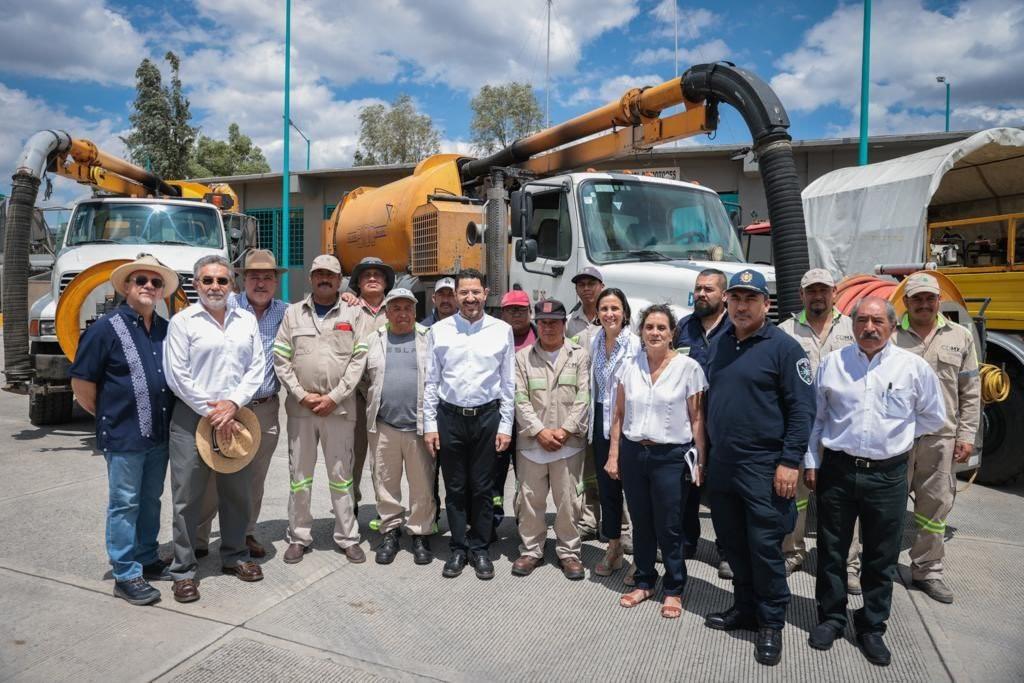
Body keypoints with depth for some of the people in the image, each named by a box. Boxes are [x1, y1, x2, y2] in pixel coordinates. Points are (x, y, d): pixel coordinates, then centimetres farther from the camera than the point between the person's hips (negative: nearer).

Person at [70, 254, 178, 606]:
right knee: (124, 504, 4)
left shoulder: (165, 329, 8)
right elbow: (81, 382, -7)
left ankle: (147, 560, 31)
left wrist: (166, 417, 12)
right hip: (123, 436, -6)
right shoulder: (106, 328, -9)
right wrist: (109, 415, 0)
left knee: (151, 501, 17)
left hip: (159, 434, 6)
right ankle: (126, 575, 15)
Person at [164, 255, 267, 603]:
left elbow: (257, 368, 4)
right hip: (191, 417, -3)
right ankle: (184, 569, 16)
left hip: (235, 416, 4)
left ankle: (234, 555, 31)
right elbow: (177, 375, -8)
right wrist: (211, 411, -11)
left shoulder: (247, 320, 9)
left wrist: (233, 403, -9)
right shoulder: (183, 321, -2)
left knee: (237, 492, 13)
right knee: (188, 497, 2)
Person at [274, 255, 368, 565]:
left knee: (341, 474, 6)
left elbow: (358, 360, -2)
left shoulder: (351, 316, 5)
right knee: (299, 475, 9)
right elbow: (281, 359, 3)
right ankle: (298, 537, 21)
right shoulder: (293, 313, 8)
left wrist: (334, 397, -9)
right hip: (300, 407, 1)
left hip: (339, 407, -1)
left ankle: (348, 537, 17)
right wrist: (303, 396, -7)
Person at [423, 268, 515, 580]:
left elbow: (508, 383, 2)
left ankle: (480, 549, 24)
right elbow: (431, 381, 4)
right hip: (449, 417, 1)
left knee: (482, 488, 8)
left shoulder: (502, 330, 0)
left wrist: (505, 426, -1)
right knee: (455, 488, 10)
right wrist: (429, 425, 0)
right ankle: (458, 548, 25)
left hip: (487, 417, 0)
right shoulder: (439, 330, 1)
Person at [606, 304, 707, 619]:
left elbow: (697, 418, -4)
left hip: (671, 456, -3)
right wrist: (613, 455, 6)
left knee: (668, 528, 5)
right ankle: (644, 582, 32)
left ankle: (673, 589, 25)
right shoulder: (630, 366, 3)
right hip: (633, 453, 3)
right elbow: (619, 415, 8)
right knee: (641, 524, 14)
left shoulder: (688, 367, -6)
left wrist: (700, 461, -6)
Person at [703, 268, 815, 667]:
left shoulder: (783, 346, -9)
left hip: (764, 466, -6)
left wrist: (790, 462, -16)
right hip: (721, 464, 6)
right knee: (732, 541, 15)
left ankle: (771, 624, 18)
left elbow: (802, 408, -12)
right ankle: (745, 608, 32)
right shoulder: (719, 345, 11)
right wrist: (707, 450, 15)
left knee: (764, 546, 1)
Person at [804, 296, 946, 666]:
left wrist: (893, 433, 6)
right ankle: (831, 618, 28)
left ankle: (872, 627, 28)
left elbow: (934, 417, 11)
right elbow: (815, 416, 7)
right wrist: (810, 462, 5)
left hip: (888, 476, 0)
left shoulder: (914, 367, -2)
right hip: (837, 471, 1)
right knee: (831, 552, 11)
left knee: (881, 559, 11)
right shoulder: (832, 363, 1)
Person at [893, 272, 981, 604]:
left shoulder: (960, 338, 8)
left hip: (940, 437, 2)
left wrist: (967, 435, 4)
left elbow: (970, 392, 9)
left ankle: (927, 571, 25)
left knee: (935, 506, 11)